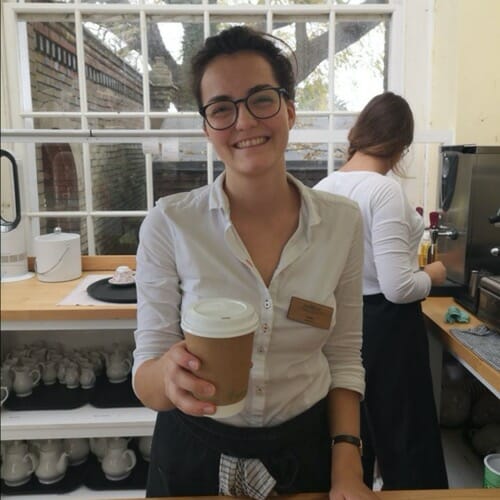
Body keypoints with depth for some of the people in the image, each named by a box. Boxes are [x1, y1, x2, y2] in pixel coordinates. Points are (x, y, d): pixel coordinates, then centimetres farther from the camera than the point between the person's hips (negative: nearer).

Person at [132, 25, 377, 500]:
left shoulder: (342, 222, -10)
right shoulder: (168, 223, -17)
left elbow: (344, 356, 0)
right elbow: (145, 378, -12)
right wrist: (169, 375, -34)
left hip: (306, 451, 2)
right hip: (195, 455, -1)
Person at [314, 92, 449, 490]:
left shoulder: (323, 189, 1)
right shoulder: (385, 190, -20)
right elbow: (398, 288, -24)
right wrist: (433, 275, -3)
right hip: (386, 327, -7)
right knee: (405, 442, 12)